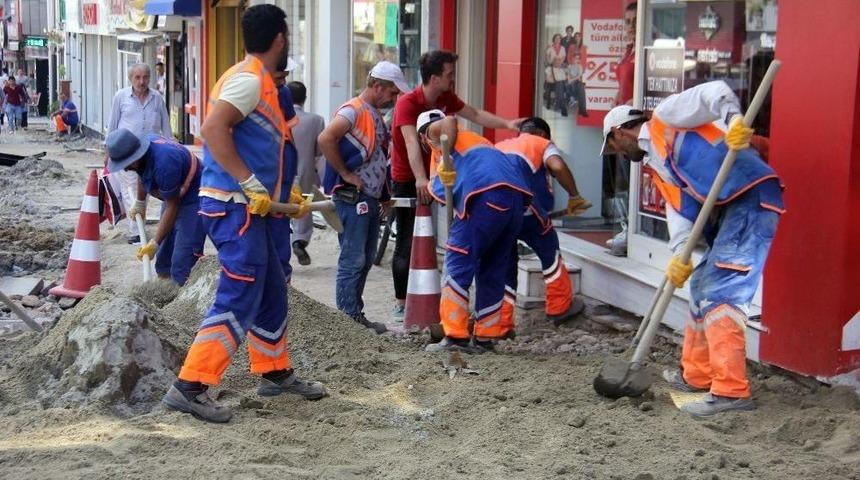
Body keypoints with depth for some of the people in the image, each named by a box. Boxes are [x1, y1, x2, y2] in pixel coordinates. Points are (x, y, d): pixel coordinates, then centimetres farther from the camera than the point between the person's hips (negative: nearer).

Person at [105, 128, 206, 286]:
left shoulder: (163, 163, -34)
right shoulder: (140, 145, -9)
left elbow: (172, 207, -25)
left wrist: (155, 243, -20)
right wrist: (140, 204, 25)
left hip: (193, 200, -9)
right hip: (174, 196, 9)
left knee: (182, 266, -16)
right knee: (163, 263, 13)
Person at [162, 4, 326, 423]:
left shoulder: (258, 82, 18)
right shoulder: (249, 79, -12)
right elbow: (212, 129, -25)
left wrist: (283, 195, 23)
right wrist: (251, 184, -25)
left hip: (247, 208, 10)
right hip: (234, 207, -10)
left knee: (272, 293, 19)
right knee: (238, 301, -11)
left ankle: (275, 373, 33)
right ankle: (189, 387, -10)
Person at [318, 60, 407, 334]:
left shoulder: (375, 114, 17)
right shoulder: (353, 110, -12)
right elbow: (325, 139, -27)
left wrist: (384, 196, 18)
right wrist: (345, 174, -20)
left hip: (371, 198, 10)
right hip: (352, 197, -9)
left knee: (366, 259, 13)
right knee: (353, 260, -6)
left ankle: (356, 315, 20)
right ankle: (347, 318, -1)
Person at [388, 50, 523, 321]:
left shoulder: (446, 98, 0)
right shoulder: (407, 103, -22)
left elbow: (475, 115, 11)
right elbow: (411, 142, -35)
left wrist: (507, 124, -2)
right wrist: (420, 179, -47)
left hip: (431, 177, 7)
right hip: (407, 181, -7)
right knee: (407, 242, -3)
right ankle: (401, 303, 6)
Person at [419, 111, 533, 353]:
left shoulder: (436, 136, 19)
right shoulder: (475, 139, 39)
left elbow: (449, 122, -5)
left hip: (487, 194, -7)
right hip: (517, 195, 7)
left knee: (459, 264, -1)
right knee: (494, 269, 15)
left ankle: (456, 336, -4)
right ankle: (486, 336, 18)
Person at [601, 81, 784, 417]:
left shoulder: (666, 118, 4)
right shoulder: (656, 163, 26)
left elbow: (714, 93, -10)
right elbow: (680, 210, 13)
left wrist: (734, 120, -29)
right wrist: (680, 254, -3)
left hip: (752, 197, -10)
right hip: (728, 212, 10)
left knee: (720, 295, -15)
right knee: (702, 287, 19)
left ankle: (731, 391, -18)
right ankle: (696, 375, 30)